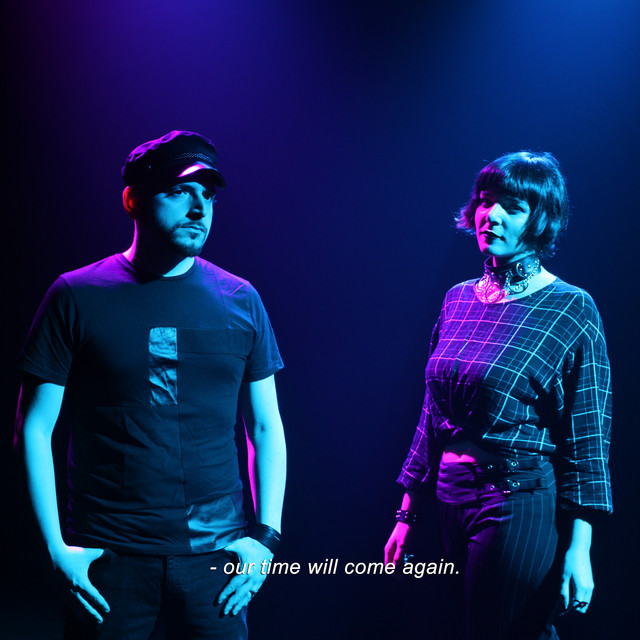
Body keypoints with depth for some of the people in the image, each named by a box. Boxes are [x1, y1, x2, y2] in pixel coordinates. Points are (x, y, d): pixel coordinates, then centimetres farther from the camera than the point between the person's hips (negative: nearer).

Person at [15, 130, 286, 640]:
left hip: (215, 556, 2)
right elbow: (35, 428, -1)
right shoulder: (77, 297, -2)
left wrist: (266, 537, -1)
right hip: (108, 557, -1)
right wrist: (56, 547, -6)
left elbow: (267, 429, 8)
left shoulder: (240, 302, 4)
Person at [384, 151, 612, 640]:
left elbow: (586, 441, -10)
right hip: (452, 499, 5)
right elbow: (432, 420, 11)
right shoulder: (459, 299, 7)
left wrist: (578, 548, -13)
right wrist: (408, 514, 12)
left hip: (520, 505, -5)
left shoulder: (572, 310, -9)